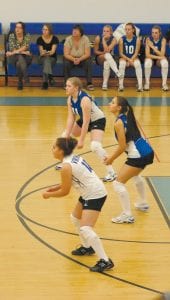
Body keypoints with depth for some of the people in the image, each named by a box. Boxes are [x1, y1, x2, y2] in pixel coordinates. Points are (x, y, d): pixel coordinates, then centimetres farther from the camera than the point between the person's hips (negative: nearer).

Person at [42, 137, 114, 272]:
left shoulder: (66, 166, -19)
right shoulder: (74, 158, 9)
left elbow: (65, 191, -11)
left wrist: (49, 194, 4)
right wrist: (54, 188, 16)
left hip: (95, 195, -11)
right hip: (90, 193, 11)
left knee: (85, 229, -17)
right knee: (75, 218, 28)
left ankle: (105, 261, -17)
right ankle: (87, 247, 42)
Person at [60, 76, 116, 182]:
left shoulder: (84, 99, -33)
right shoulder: (70, 99, -10)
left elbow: (86, 122, -30)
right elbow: (71, 118, -6)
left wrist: (81, 141, -27)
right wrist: (67, 135, -11)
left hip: (98, 120, -9)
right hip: (84, 120, 9)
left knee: (95, 146, -29)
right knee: (64, 136, 14)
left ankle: (111, 173, -23)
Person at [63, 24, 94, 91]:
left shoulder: (85, 39, -15)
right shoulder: (68, 39, -15)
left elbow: (87, 54, -18)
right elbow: (66, 54, -19)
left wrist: (79, 59, -36)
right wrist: (74, 59, -37)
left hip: (82, 59, 0)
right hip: (71, 59, 0)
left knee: (88, 62, -31)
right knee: (66, 63, -32)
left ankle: (89, 84, -25)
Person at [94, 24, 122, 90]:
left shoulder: (113, 40, -10)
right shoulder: (98, 38, -10)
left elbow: (107, 50, -27)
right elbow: (95, 51, -5)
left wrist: (104, 39, -27)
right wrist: (104, 53, -20)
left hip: (109, 59, 2)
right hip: (99, 58, -2)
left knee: (106, 63, -36)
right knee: (107, 55, -37)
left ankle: (105, 84, -38)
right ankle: (117, 72, -56)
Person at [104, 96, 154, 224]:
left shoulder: (119, 123, -14)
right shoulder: (128, 117, 11)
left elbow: (122, 147, -15)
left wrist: (111, 159, 0)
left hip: (138, 156, -10)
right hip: (147, 151, 10)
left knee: (118, 183, -4)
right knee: (135, 175, 38)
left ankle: (127, 215, -4)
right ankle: (143, 204, 51)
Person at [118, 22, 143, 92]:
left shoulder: (137, 39, -8)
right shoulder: (122, 39, -8)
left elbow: (136, 53, -8)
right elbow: (121, 53, -6)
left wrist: (131, 60, -24)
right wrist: (128, 59, -19)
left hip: (134, 58, 0)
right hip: (124, 58, 0)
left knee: (137, 64, -32)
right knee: (122, 64, -33)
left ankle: (140, 85, -35)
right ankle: (121, 85, -28)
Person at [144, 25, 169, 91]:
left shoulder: (163, 40, -15)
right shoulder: (148, 39, -16)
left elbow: (162, 55, -23)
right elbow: (147, 55, -19)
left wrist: (152, 47, -29)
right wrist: (159, 57, -25)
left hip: (159, 59, 1)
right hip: (151, 58, 0)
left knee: (165, 63, -33)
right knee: (147, 63, -35)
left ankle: (164, 83, -23)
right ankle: (147, 83, -21)